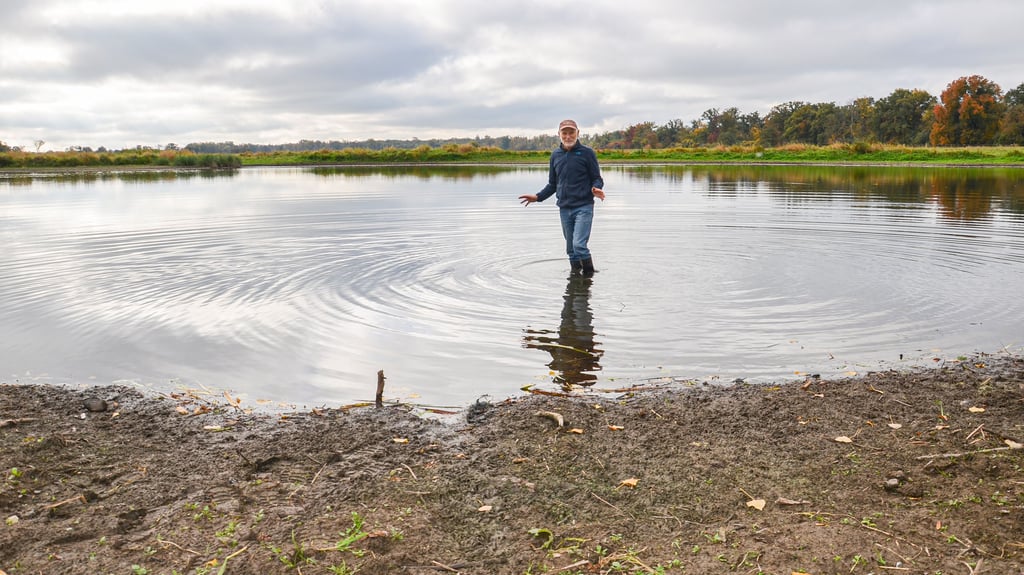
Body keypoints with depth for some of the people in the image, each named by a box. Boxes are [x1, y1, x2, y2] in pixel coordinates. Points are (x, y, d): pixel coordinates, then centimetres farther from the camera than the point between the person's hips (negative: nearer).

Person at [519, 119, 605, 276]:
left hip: (583, 207, -5)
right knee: (571, 249, 8)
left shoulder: (587, 153, -2)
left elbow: (597, 179, 0)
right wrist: (537, 197, 5)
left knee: (579, 245, -17)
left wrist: (596, 189, -22)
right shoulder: (555, 155, 11)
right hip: (564, 208, 5)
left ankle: (589, 274, -1)